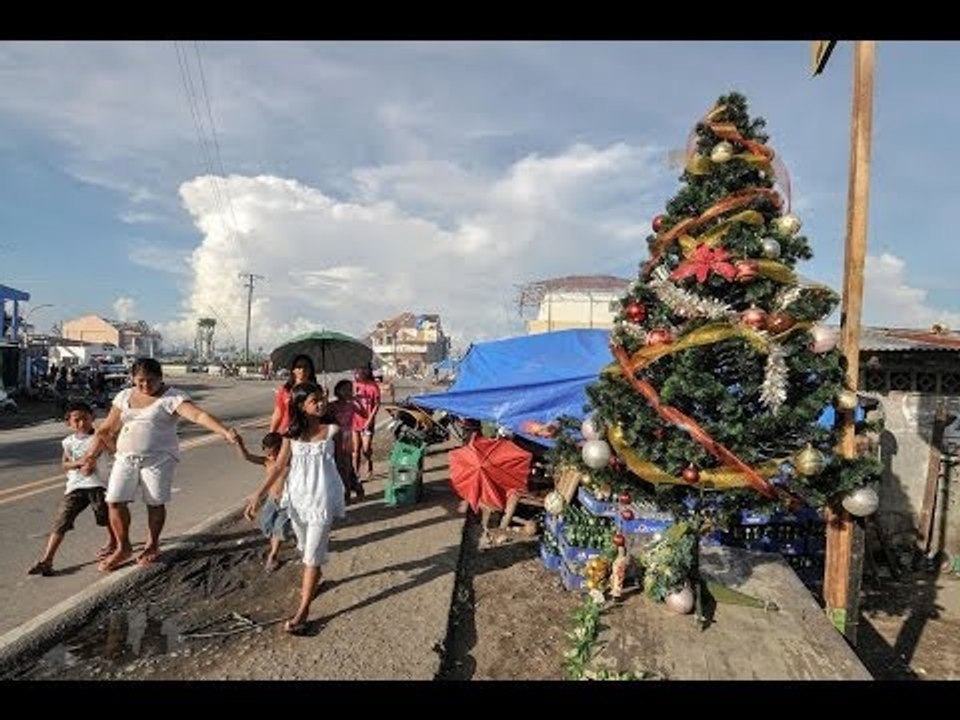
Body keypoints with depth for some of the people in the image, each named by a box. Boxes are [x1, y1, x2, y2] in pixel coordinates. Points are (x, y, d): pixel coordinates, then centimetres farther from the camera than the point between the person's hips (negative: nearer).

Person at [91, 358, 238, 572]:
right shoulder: (124, 396, 7)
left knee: (155, 503, 4)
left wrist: (224, 431, -42)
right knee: (115, 501, 2)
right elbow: (106, 429, 14)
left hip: (159, 459, -5)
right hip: (126, 458, 5)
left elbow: (198, 415, -26)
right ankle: (123, 548, 22)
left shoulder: (172, 397, -11)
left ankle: (152, 546, 26)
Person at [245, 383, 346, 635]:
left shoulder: (331, 430, -7)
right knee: (306, 547, 23)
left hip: (322, 499, -3)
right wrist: (258, 495, -2)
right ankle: (315, 576, 51)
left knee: (313, 554, 0)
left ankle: (303, 610, 8)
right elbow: (279, 467, 1)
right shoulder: (292, 434, -1)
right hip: (297, 499, 3)